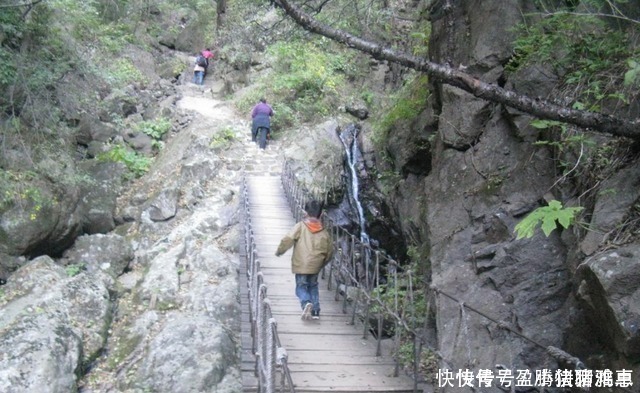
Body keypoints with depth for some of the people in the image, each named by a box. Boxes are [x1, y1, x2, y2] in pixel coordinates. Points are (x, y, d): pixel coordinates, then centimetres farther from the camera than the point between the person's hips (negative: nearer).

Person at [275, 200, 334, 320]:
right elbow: (329, 251, 11)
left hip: (301, 265, -3)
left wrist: (279, 251, 2)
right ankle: (316, 311, 12)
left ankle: (306, 302, -22)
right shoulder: (324, 232, 5)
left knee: (301, 287, 7)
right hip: (315, 266, 3)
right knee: (313, 287, 20)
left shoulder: (300, 226, -6)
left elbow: (288, 240, -13)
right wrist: (323, 263, 27)